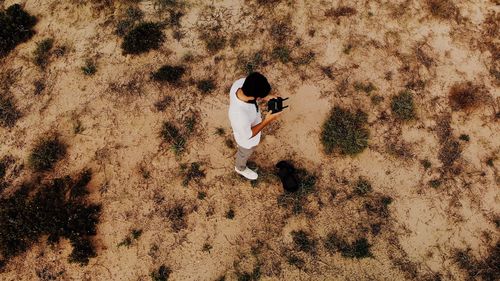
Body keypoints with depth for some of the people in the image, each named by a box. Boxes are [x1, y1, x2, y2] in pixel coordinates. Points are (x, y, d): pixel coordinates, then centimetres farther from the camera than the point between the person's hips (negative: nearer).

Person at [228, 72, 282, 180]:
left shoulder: (240, 82, -33)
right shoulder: (241, 117, -50)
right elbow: (248, 135, -28)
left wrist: (265, 98, -21)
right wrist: (267, 121, -29)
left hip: (245, 122, 5)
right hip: (246, 139, -5)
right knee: (245, 153, 30)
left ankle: (240, 148, 76)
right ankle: (241, 168, 64)